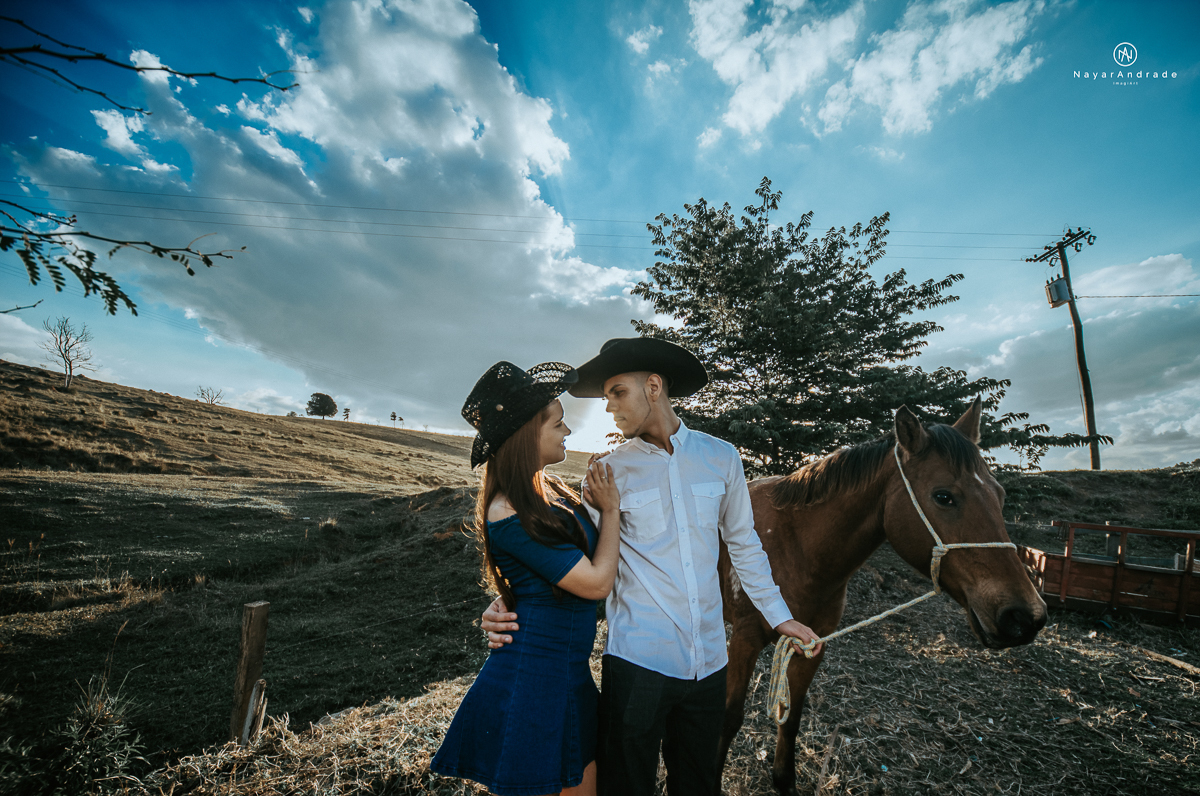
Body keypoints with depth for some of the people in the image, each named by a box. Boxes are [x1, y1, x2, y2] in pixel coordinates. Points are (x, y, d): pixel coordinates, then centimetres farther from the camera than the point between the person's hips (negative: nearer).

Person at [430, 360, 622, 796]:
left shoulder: (550, 491, 3)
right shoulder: (509, 515, -23)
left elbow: (594, 551, 14)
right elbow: (597, 582, -19)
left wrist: (601, 505, 3)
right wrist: (610, 508, -8)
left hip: (569, 674, 8)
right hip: (532, 678, -8)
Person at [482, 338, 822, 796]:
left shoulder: (720, 457, -1)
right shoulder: (610, 471, -5)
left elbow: (743, 544, 10)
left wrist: (778, 615, 12)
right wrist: (511, 603, -20)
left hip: (708, 660, 3)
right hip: (637, 660, -2)